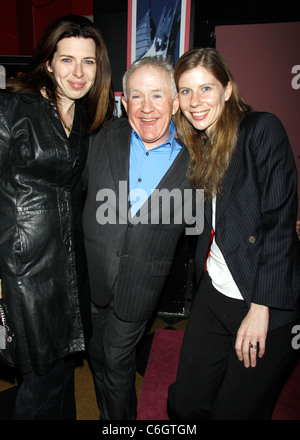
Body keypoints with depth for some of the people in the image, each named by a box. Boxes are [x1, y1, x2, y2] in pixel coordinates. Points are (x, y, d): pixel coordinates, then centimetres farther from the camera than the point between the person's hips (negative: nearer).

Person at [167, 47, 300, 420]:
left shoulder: (262, 130, -10)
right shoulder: (194, 145, 9)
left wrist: (260, 308, -16)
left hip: (267, 301, -5)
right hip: (213, 293, 5)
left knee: (234, 410, 10)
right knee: (185, 405, 10)